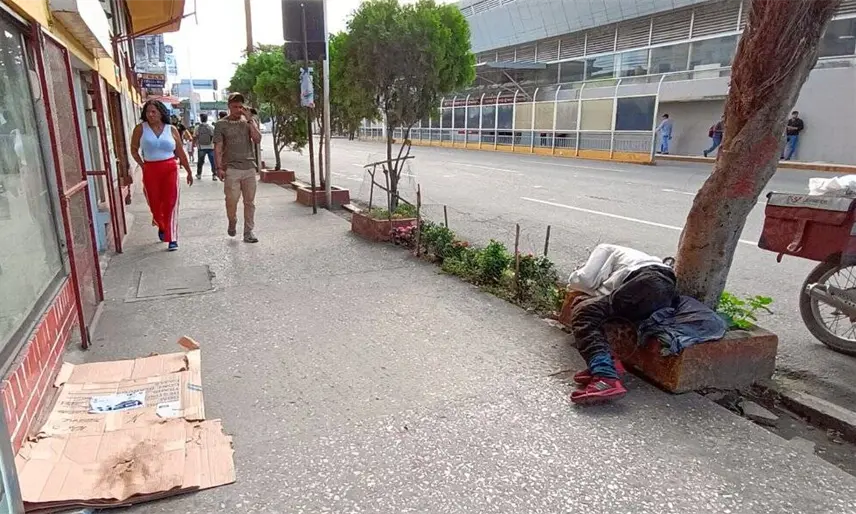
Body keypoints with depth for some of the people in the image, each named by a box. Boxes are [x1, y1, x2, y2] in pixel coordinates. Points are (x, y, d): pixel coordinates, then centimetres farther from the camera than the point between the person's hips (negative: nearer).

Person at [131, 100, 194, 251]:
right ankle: (161, 227, 40)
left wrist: (189, 172, 11)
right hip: (150, 171, 1)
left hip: (170, 169, -1)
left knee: (170, 204, -5)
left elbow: (181, 152, 8)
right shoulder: (140, 129, 1)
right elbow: (134, 150, 10)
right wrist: (142, 165, -1)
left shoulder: (171, 129, 3)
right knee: (154, 204, 10)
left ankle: (172, 238, -1)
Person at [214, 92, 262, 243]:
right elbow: (218, 148, 1)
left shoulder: (249, 121, 11)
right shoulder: (221, 124, 4)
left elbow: (257, 140, -3)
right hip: (231, 168, -2)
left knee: (250, 202, 3)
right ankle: (232, 223, 21)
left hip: (249, 167, 2)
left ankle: (248, 232, 11)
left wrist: (250, 120, -8)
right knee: (232, 200, -7)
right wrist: (219, 167, -8)